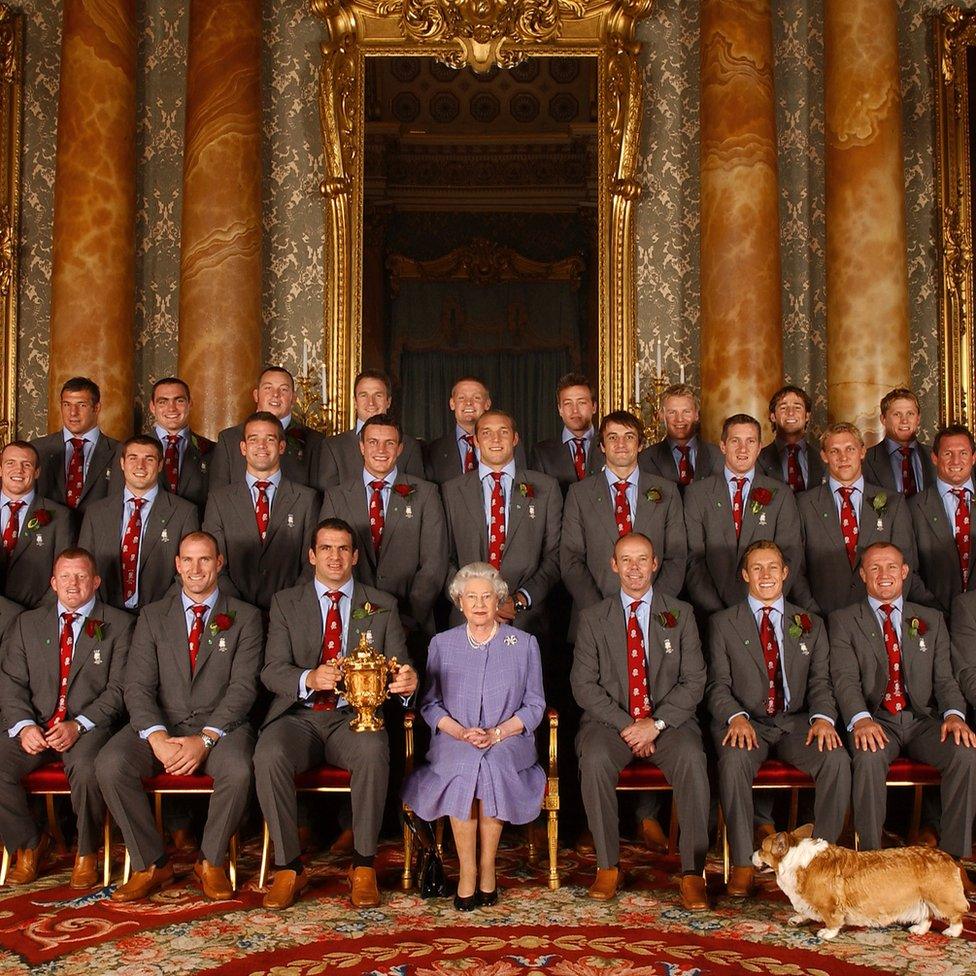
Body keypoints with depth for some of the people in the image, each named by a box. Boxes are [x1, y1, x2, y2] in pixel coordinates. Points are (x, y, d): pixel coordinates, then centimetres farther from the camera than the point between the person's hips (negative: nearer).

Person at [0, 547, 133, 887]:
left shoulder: (118, 624, 6)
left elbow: (118, 688, -2)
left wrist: (78, 725, -16)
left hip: (89, 726, -3)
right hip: (34, 726, 4)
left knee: (87, 769, -34)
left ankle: (86, 853, -7)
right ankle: (28, 846, 4)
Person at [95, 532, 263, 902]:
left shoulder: (245, 618, 6)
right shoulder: (153, 616, 12)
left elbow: (243, 688, -4)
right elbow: (138, 686, 2)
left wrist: (206, 738, -19)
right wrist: (157, 737, -17)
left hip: (221, 726, -2)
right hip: (160, 724, 2)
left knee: (238, 769, -34)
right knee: (109, 764, -26)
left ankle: (212, 862, -8)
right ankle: (151, 864, -9)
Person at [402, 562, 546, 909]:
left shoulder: (524, 644, 10)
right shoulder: (442, 644, 13)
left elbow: (534, 705, 7)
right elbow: (430, 703, 9)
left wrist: (498, 732, -11)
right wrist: (460, 731, -11)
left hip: (508, 741, -1)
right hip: (454, 742, 1)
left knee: (492, 766, -33)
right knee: (462, 771, -32)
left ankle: (486, 870, -20)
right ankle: (468, 872, -22)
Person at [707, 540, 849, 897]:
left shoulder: (811, 625, 16)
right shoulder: (723, 623, 9)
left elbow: (820, 681, 9)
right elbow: (718, 684, 2)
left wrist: (823, 717, -13)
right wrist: (736, 716, -19)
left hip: (795, 722, 2)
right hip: (745, 722, -2)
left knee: (837, 758, -28)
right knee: (734, 761, -35)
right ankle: (742, 863, -23)